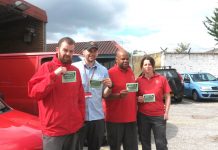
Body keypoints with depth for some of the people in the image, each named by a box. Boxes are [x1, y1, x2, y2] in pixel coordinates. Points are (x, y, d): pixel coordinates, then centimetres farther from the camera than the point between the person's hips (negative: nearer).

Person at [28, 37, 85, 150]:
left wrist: (81, 117, 10)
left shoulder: (75, 70, 10)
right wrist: (54, 75, -23)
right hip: (53, 129, -5)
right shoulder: (47, 67, -5)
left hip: (74, 128, 5)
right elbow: (33, 92, -15)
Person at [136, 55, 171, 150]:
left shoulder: (161, 79, 0)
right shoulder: (138, 80, 3)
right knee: (145, 142, 13)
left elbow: (167, 97, 4)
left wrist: (166, 112, -4)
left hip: (158, 115, -1)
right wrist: (138, 99, -9)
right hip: (143, 115, 2)